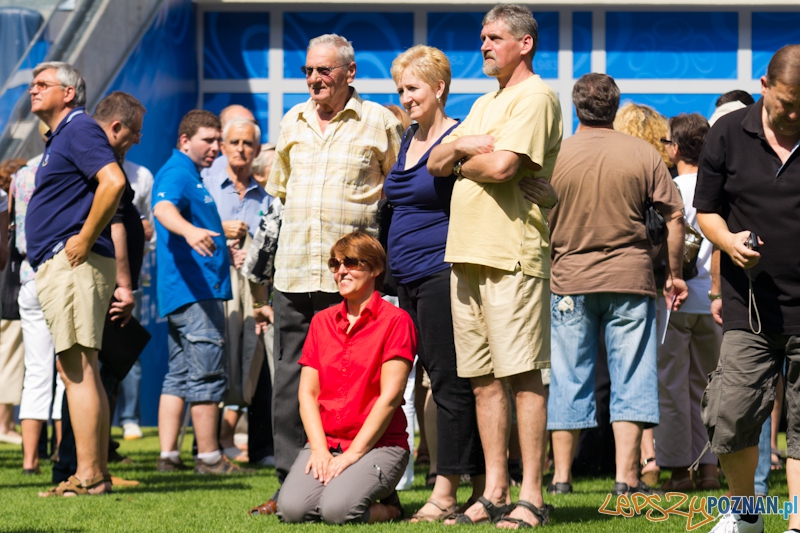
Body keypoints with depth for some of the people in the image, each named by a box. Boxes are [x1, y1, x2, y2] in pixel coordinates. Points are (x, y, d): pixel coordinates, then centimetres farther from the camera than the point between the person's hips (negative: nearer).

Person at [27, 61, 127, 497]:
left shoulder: (80, 130, -8)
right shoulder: (59, 138, 23)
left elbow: (113, 182, -23)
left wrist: (84, 240, -20)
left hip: (73, 264, -11)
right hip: (56, 266, 11)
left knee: (78, 368, -12)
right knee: (78, 370, 10)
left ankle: (88, 475, -14)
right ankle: (97, 472, 13)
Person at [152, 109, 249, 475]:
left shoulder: (191, 176, 23)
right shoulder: (177, 173, -11)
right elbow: (164, 208, -33)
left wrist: (221, 234, 54)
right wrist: (190, 230, -51)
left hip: (185, 291, 11)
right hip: (195, 290, -11)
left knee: (180, 376, 9)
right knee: (207, 375, -8)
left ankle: (168, 456, 9)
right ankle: (209, 457, -6)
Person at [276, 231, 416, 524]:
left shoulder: (396, 320, -3)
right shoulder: (321, 321, 14)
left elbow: (390, 396, -10)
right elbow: (307, 392, 9)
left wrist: (352, 453, -14)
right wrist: (320, 450, -7)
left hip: (378, 444, -4)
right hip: (325, 442, 4)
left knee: (337, 509, -31)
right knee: (292, 508, -24)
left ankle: (388, 507, 2)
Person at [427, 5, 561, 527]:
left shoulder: (536, 97, -6)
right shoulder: (486, 104, 23)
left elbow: (502, 167, -19)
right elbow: (436, 163, 18)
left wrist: (462, 163, 1)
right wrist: (463, 146, -3)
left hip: (513, 253, -9)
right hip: (468, 250, 9)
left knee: (523, 375, -8)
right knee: (484, 378, 9)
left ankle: (531, 498, -8)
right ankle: (495, 493, 12)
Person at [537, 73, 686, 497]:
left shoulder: (555, 155, -2)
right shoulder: (643, 154, -2)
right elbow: (674, 217, 0)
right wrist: (675, 274, 11)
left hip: (570, 280, 0)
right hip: (631, 278, 0)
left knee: (568, 379, 7)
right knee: (630, 378, 3)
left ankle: (561, 475, 10)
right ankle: (626, 477, -1)